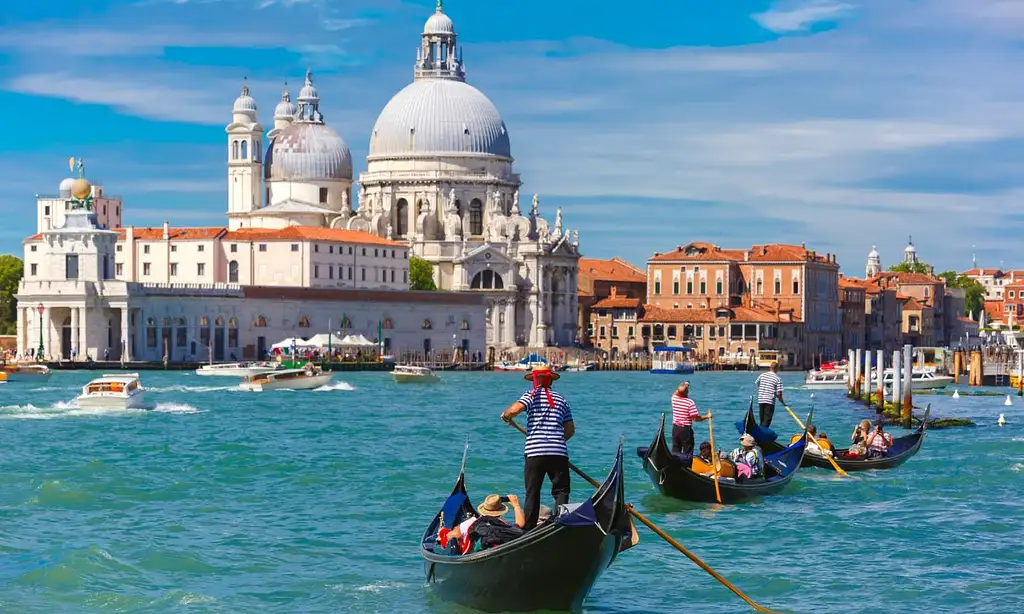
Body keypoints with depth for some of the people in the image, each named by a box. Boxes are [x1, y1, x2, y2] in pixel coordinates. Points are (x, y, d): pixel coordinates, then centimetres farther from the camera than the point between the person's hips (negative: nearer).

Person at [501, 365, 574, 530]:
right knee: (561, 491, 5)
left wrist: (506, 415, 4)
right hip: (559, 452, 3)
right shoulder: (561, 400, 17)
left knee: (532, 492, 6)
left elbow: (516, 408, -17)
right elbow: (570, 430, 20)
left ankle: (529, 528, 6)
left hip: (535, 451, -2)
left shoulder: (532, 395, 2)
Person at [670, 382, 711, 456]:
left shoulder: (674, 398, -3)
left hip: (675, 428, 5)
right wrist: (707, 417, -3)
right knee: (687, 451, 1)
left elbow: (676, 393, 25)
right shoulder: (690, 402, -16)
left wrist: (681, 387, 27)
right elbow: (696, 418, -15)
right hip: (686, 429, -5)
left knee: (675, 450, 12)